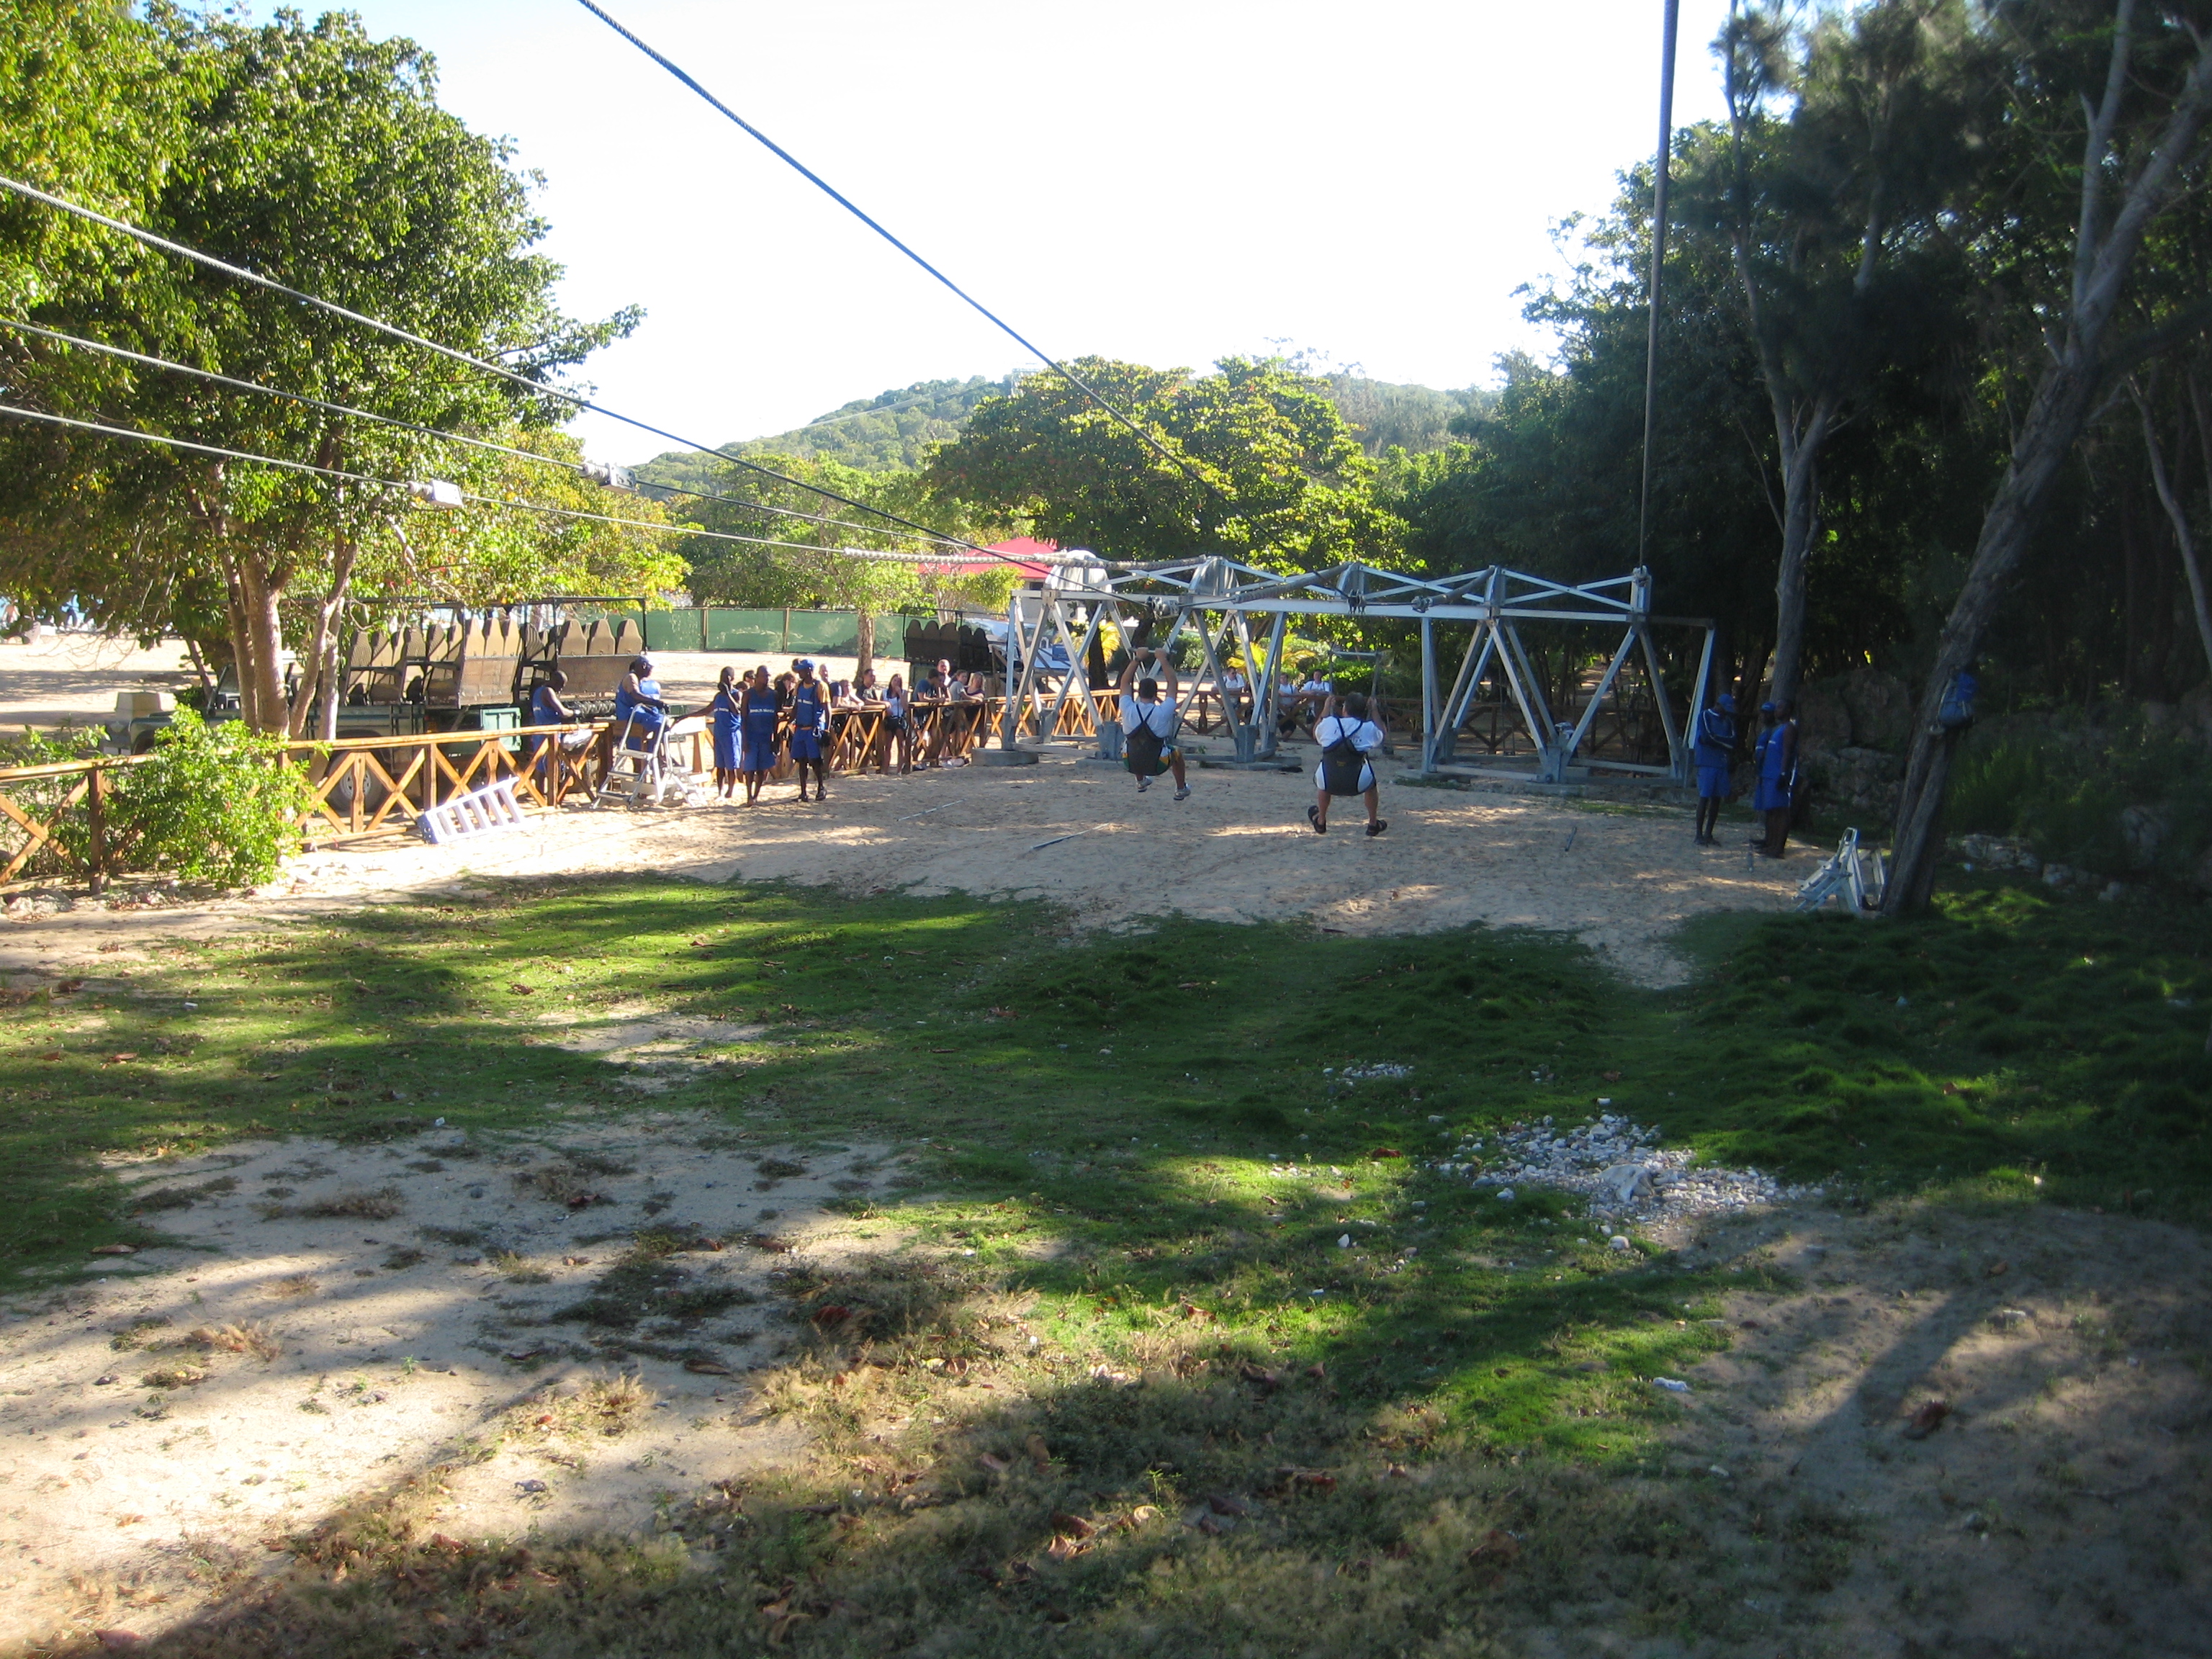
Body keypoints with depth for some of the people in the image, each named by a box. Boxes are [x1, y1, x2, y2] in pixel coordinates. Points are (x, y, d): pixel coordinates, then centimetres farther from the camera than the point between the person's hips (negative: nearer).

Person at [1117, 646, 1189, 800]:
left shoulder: (1129, 710, -16)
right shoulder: (1163, 712, -21)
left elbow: (1124, 682, -1)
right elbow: (1172, 683, -9)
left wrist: (1137, 659, 0)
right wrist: (1163, 660, -5)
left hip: (1131, 764, 2)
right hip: (1158, 766, -2)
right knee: (1177, 752, 30)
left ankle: (1141, 781, 49)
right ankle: (1181, 790, 39)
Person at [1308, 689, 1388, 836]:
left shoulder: (1329, 723, 1)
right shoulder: (1369, 728, 1)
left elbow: (1316, 733, 24)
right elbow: (1382, 739, 24)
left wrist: (1326, 709, 32)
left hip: (1328, 783, 1)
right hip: (1357, 784, -1)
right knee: (1371, 782, 33)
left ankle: (1321, 822, 47)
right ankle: (1373, 824, 38)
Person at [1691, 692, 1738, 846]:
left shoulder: (1728, 720, 14)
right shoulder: (1705, 716, -2)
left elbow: (1733, 740, 3)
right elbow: (1706, 737, -13)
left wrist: (1716, 739, -9)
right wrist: (1724, 742, -2)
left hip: (1722, 763, 6)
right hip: (1707, 763, -6)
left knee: (1717, 799, 5)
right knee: (1704, 798, -6)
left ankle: (1709, 834, 11)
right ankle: (1699, 834, -3)